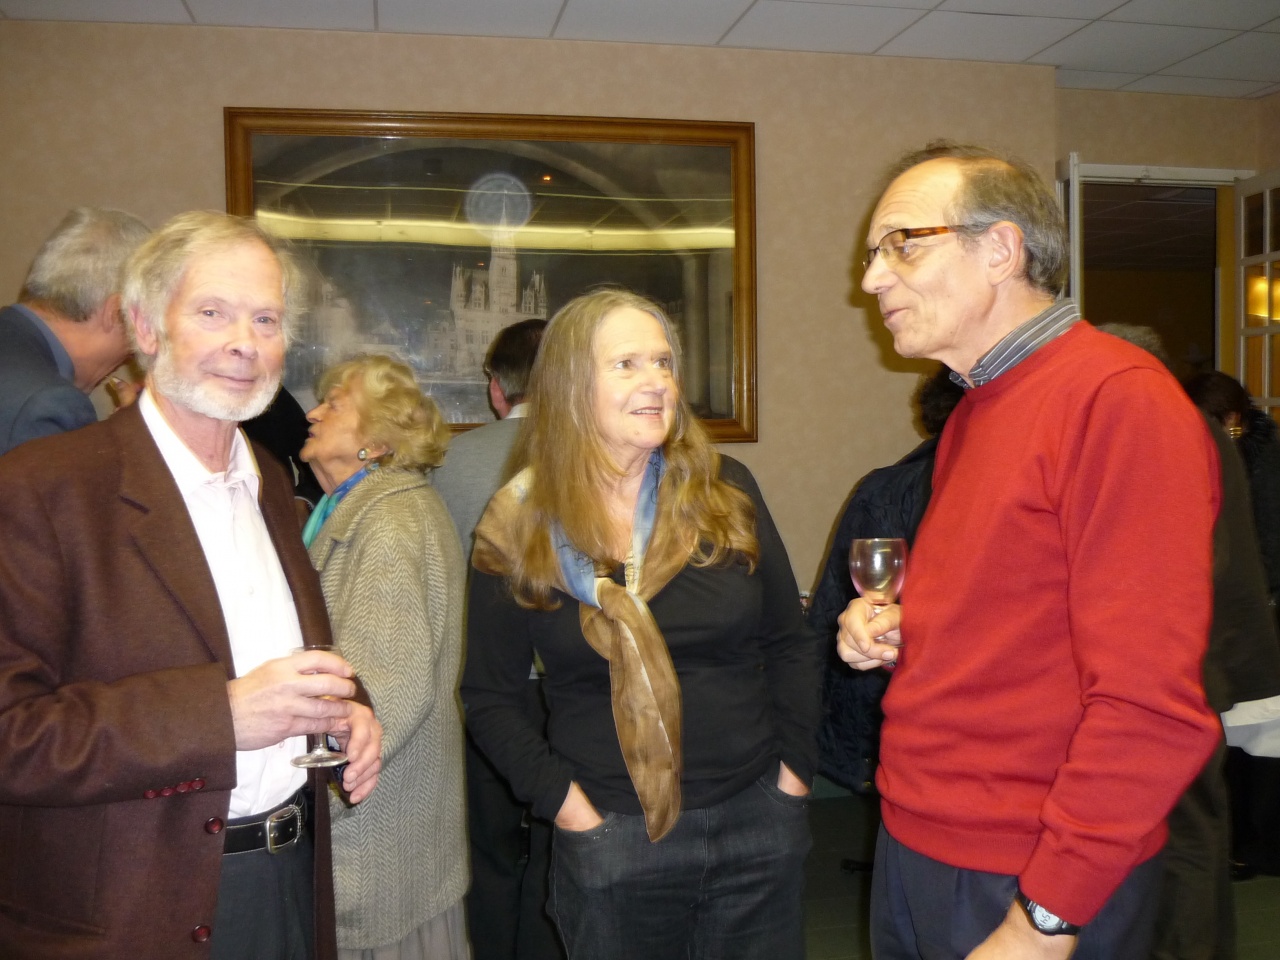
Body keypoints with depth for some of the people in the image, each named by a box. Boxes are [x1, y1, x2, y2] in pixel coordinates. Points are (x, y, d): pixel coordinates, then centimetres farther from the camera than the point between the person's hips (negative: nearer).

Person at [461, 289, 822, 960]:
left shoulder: (724, 490, -2)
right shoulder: (519, 525, -7)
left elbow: (790, 645, 5)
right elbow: (488, 697, -2)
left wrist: (792, 771, 1)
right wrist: (568, 805, -8)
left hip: (758, 824, 2)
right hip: (613, 839, -2)